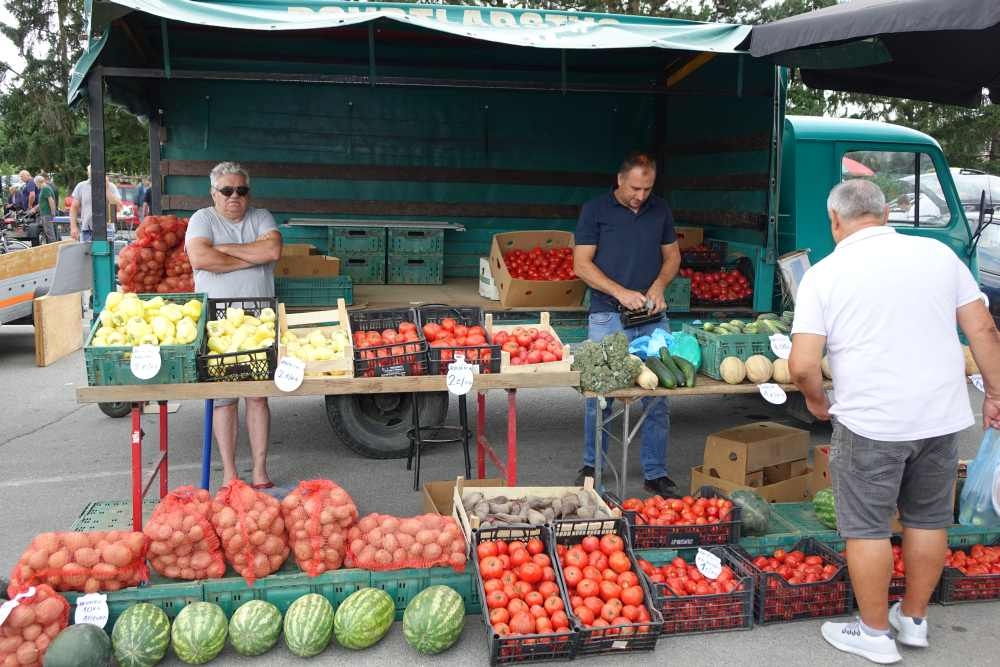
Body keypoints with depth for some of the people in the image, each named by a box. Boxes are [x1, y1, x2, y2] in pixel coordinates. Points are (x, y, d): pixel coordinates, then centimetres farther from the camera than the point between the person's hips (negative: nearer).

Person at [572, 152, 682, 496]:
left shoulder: (660, 210, 10)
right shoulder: (595, 210, -2)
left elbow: (672, 255, 17)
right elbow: (582, 264, -5)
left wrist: (659, 285, -4)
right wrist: (620, 292, -16)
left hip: (653, 316, 3)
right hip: (607, 316, -3)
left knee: (658, 397, 4)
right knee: (600, 395, 4)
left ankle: (655, 472, 14)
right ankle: (591, 466, 20)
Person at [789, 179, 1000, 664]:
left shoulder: (824, 274, -7)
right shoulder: (938, 253, 3)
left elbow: (802, 366, -12)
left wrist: (817, 401, 7)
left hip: (870, 423, -4)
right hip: (941, 416, 5)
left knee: (866, 528, 10)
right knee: (928, 520, 20)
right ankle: (914, 620, 35)